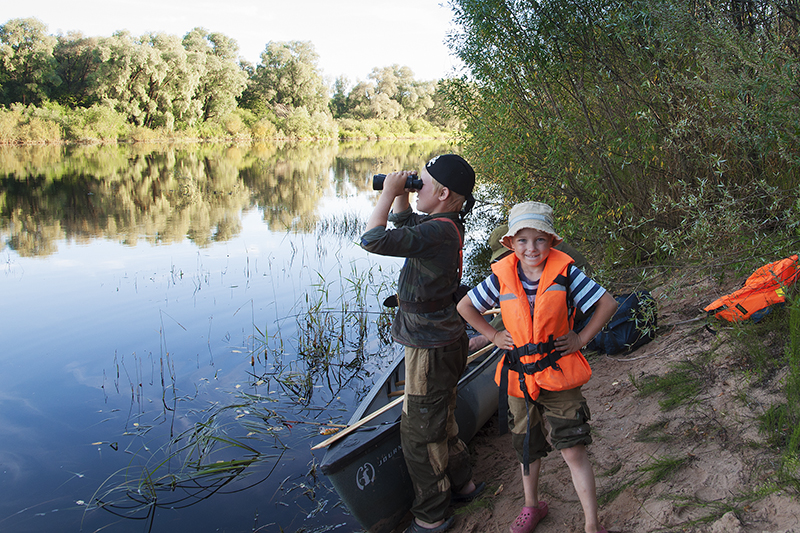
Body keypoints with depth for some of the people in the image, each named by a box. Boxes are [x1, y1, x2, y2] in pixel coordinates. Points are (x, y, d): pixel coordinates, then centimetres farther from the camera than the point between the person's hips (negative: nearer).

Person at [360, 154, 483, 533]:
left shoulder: (438, 232, -27)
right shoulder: (446, 225, 4)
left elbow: (373, 240, -35)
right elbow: (404, 221, 22)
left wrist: (388, 192, -22)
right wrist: (398, 193, 4)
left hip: (431, 350, -10)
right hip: (443, 342, 10)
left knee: (419, 434, 5)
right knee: (440, 423, 26)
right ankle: (463, 484, 44)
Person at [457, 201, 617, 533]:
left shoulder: (565, 272, -11)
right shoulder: (501, 277, -5)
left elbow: (607, 303, -5)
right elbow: (465, 306, 8)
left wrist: (582, 338, -7)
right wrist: (493, 336, 3)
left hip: (559, 374, -3)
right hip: (519, 377, 3)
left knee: (573, 450, -3)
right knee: (526, 446, 19)